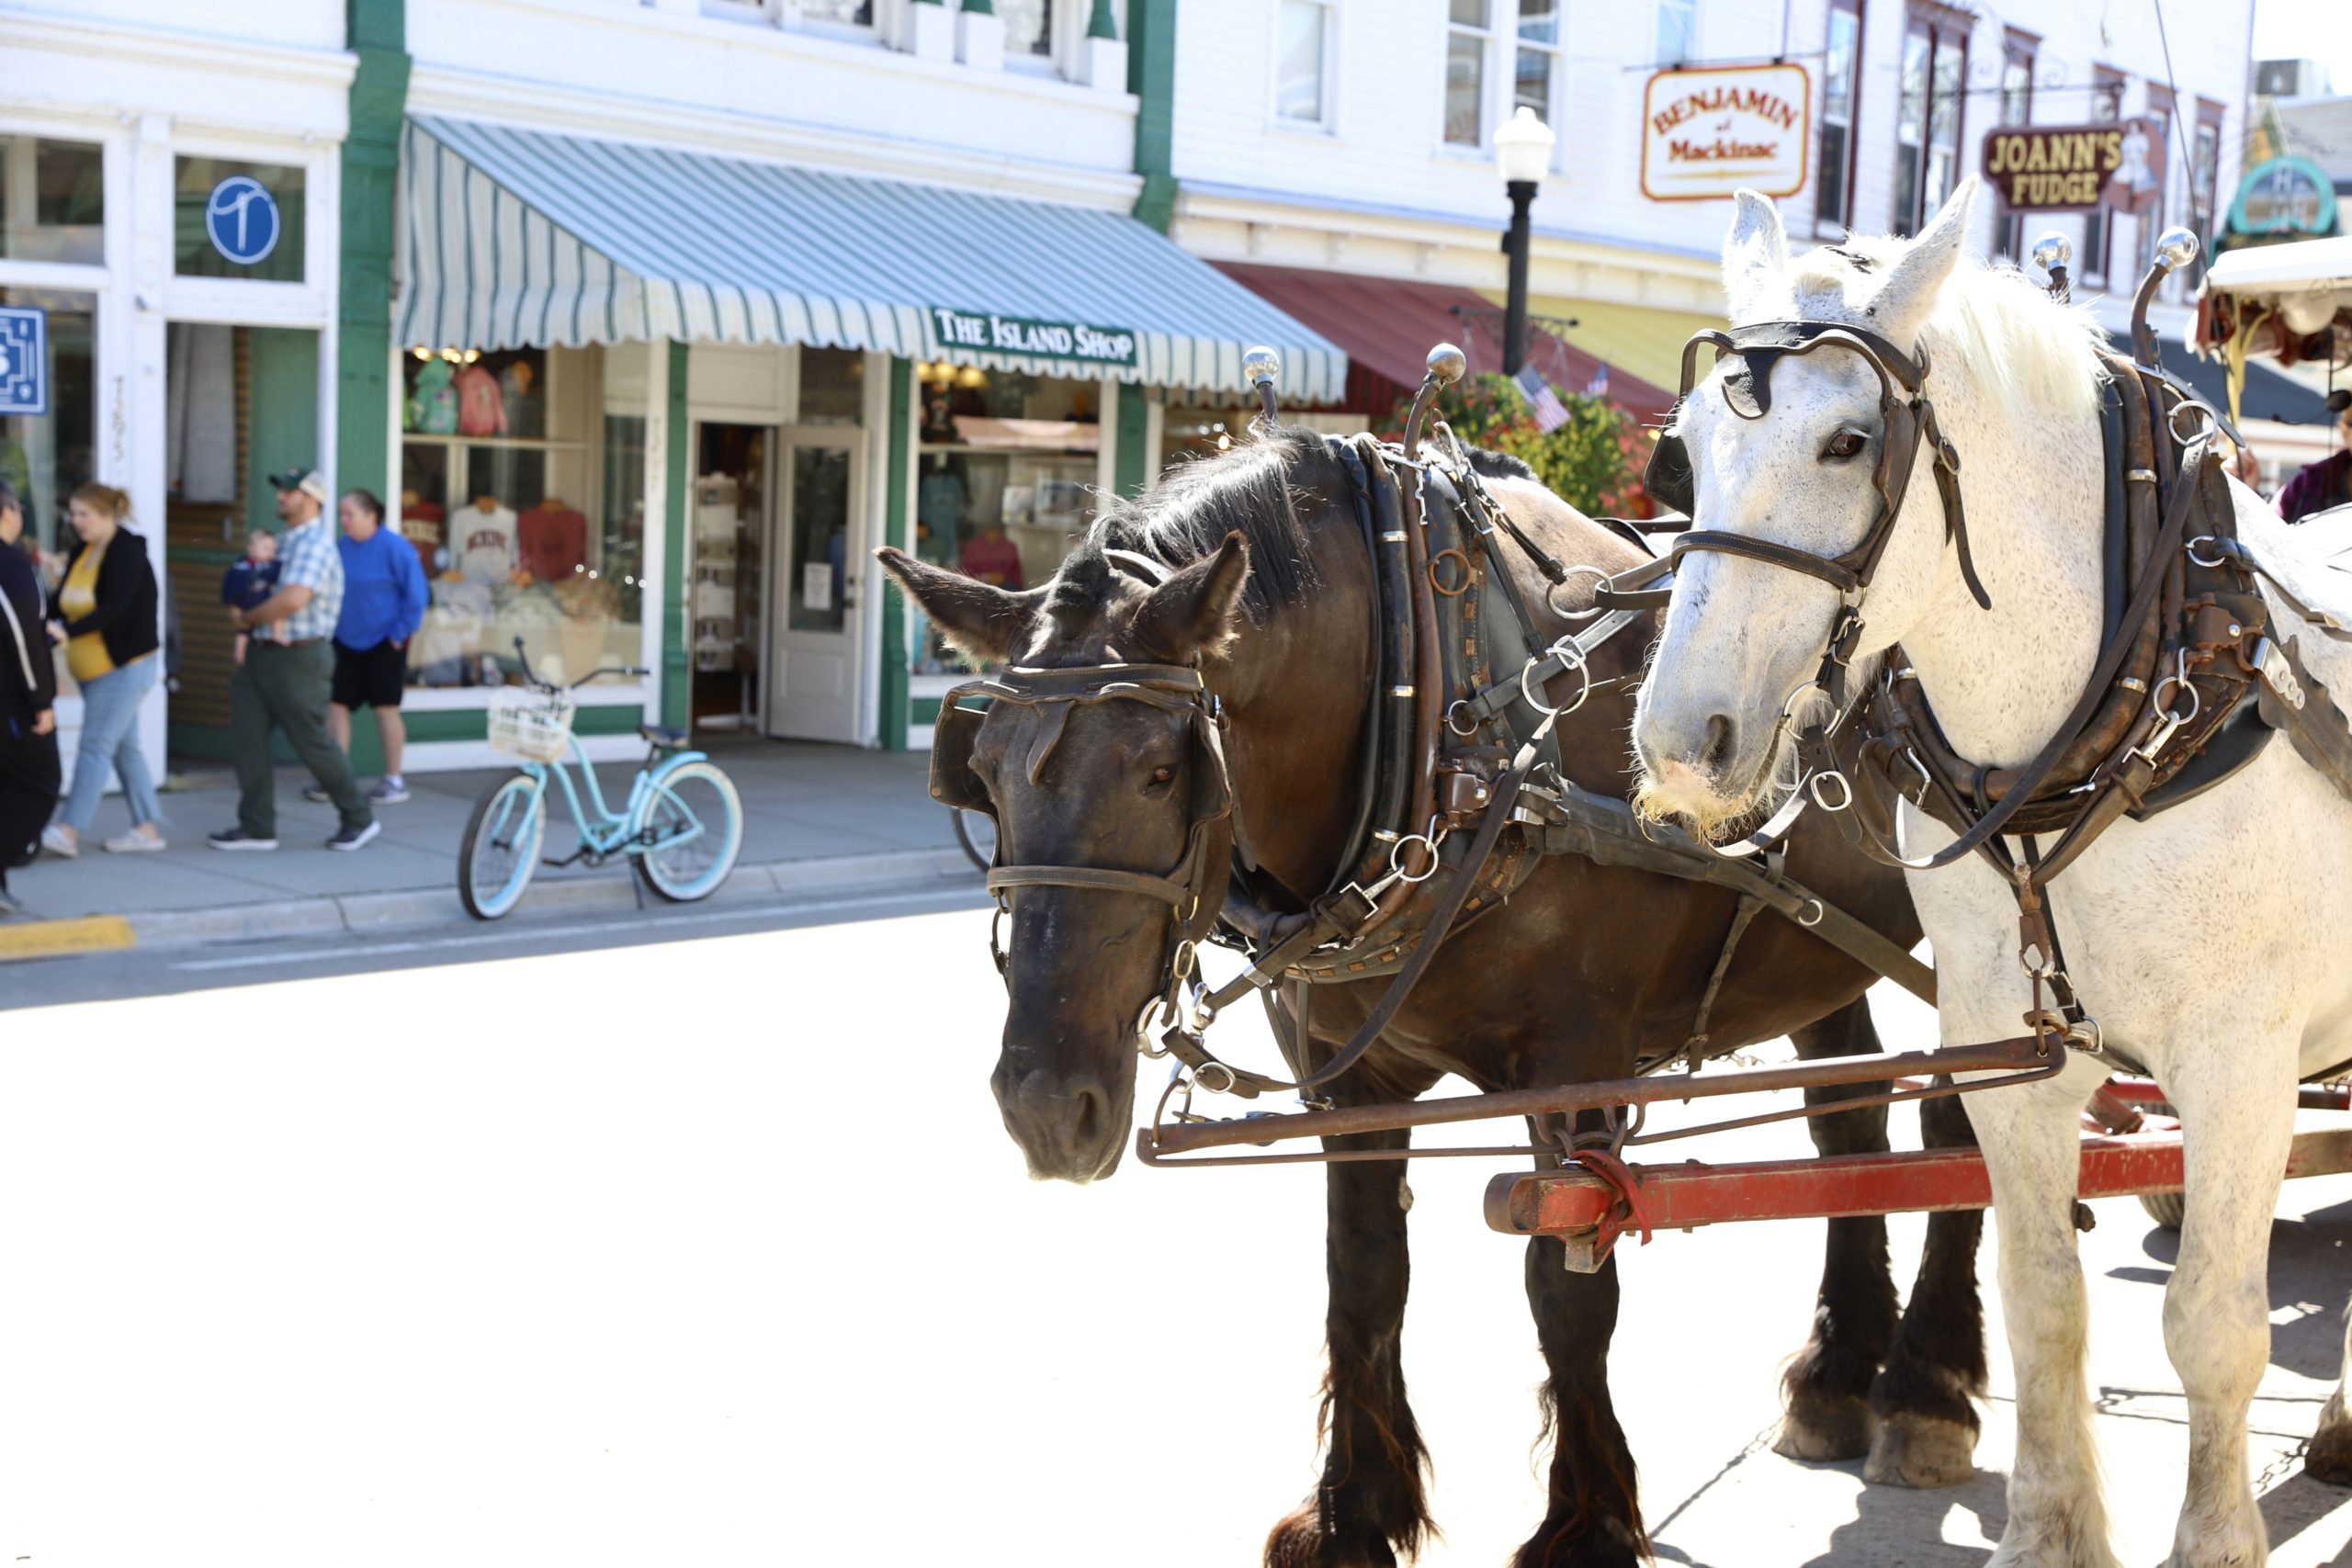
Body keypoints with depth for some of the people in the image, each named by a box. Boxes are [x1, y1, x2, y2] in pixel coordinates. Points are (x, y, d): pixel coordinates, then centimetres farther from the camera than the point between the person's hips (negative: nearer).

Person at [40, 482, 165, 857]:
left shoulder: (128, 553, -15)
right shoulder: (81, 553, 10)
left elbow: (115, 609, -26)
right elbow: (62, 601, 6)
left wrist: (69, 632, -36)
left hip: (125, 665, -9)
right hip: (94, 667, 9)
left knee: (96, 746, -11)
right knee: (124, 746, 11)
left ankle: (69, 830, -13)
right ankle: (148, 827, 16)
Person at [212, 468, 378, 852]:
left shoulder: (315, 545, -15)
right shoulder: (284, 542, 14)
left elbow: (293, 599, -28)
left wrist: (247, 618, -14)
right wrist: (262, 619, -3)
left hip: (297, 658, -9)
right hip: (261, 654, 9)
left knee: (312, 742, 0)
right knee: (247, 738, 4)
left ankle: (358, 818, 16)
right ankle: (257, 827, 10)